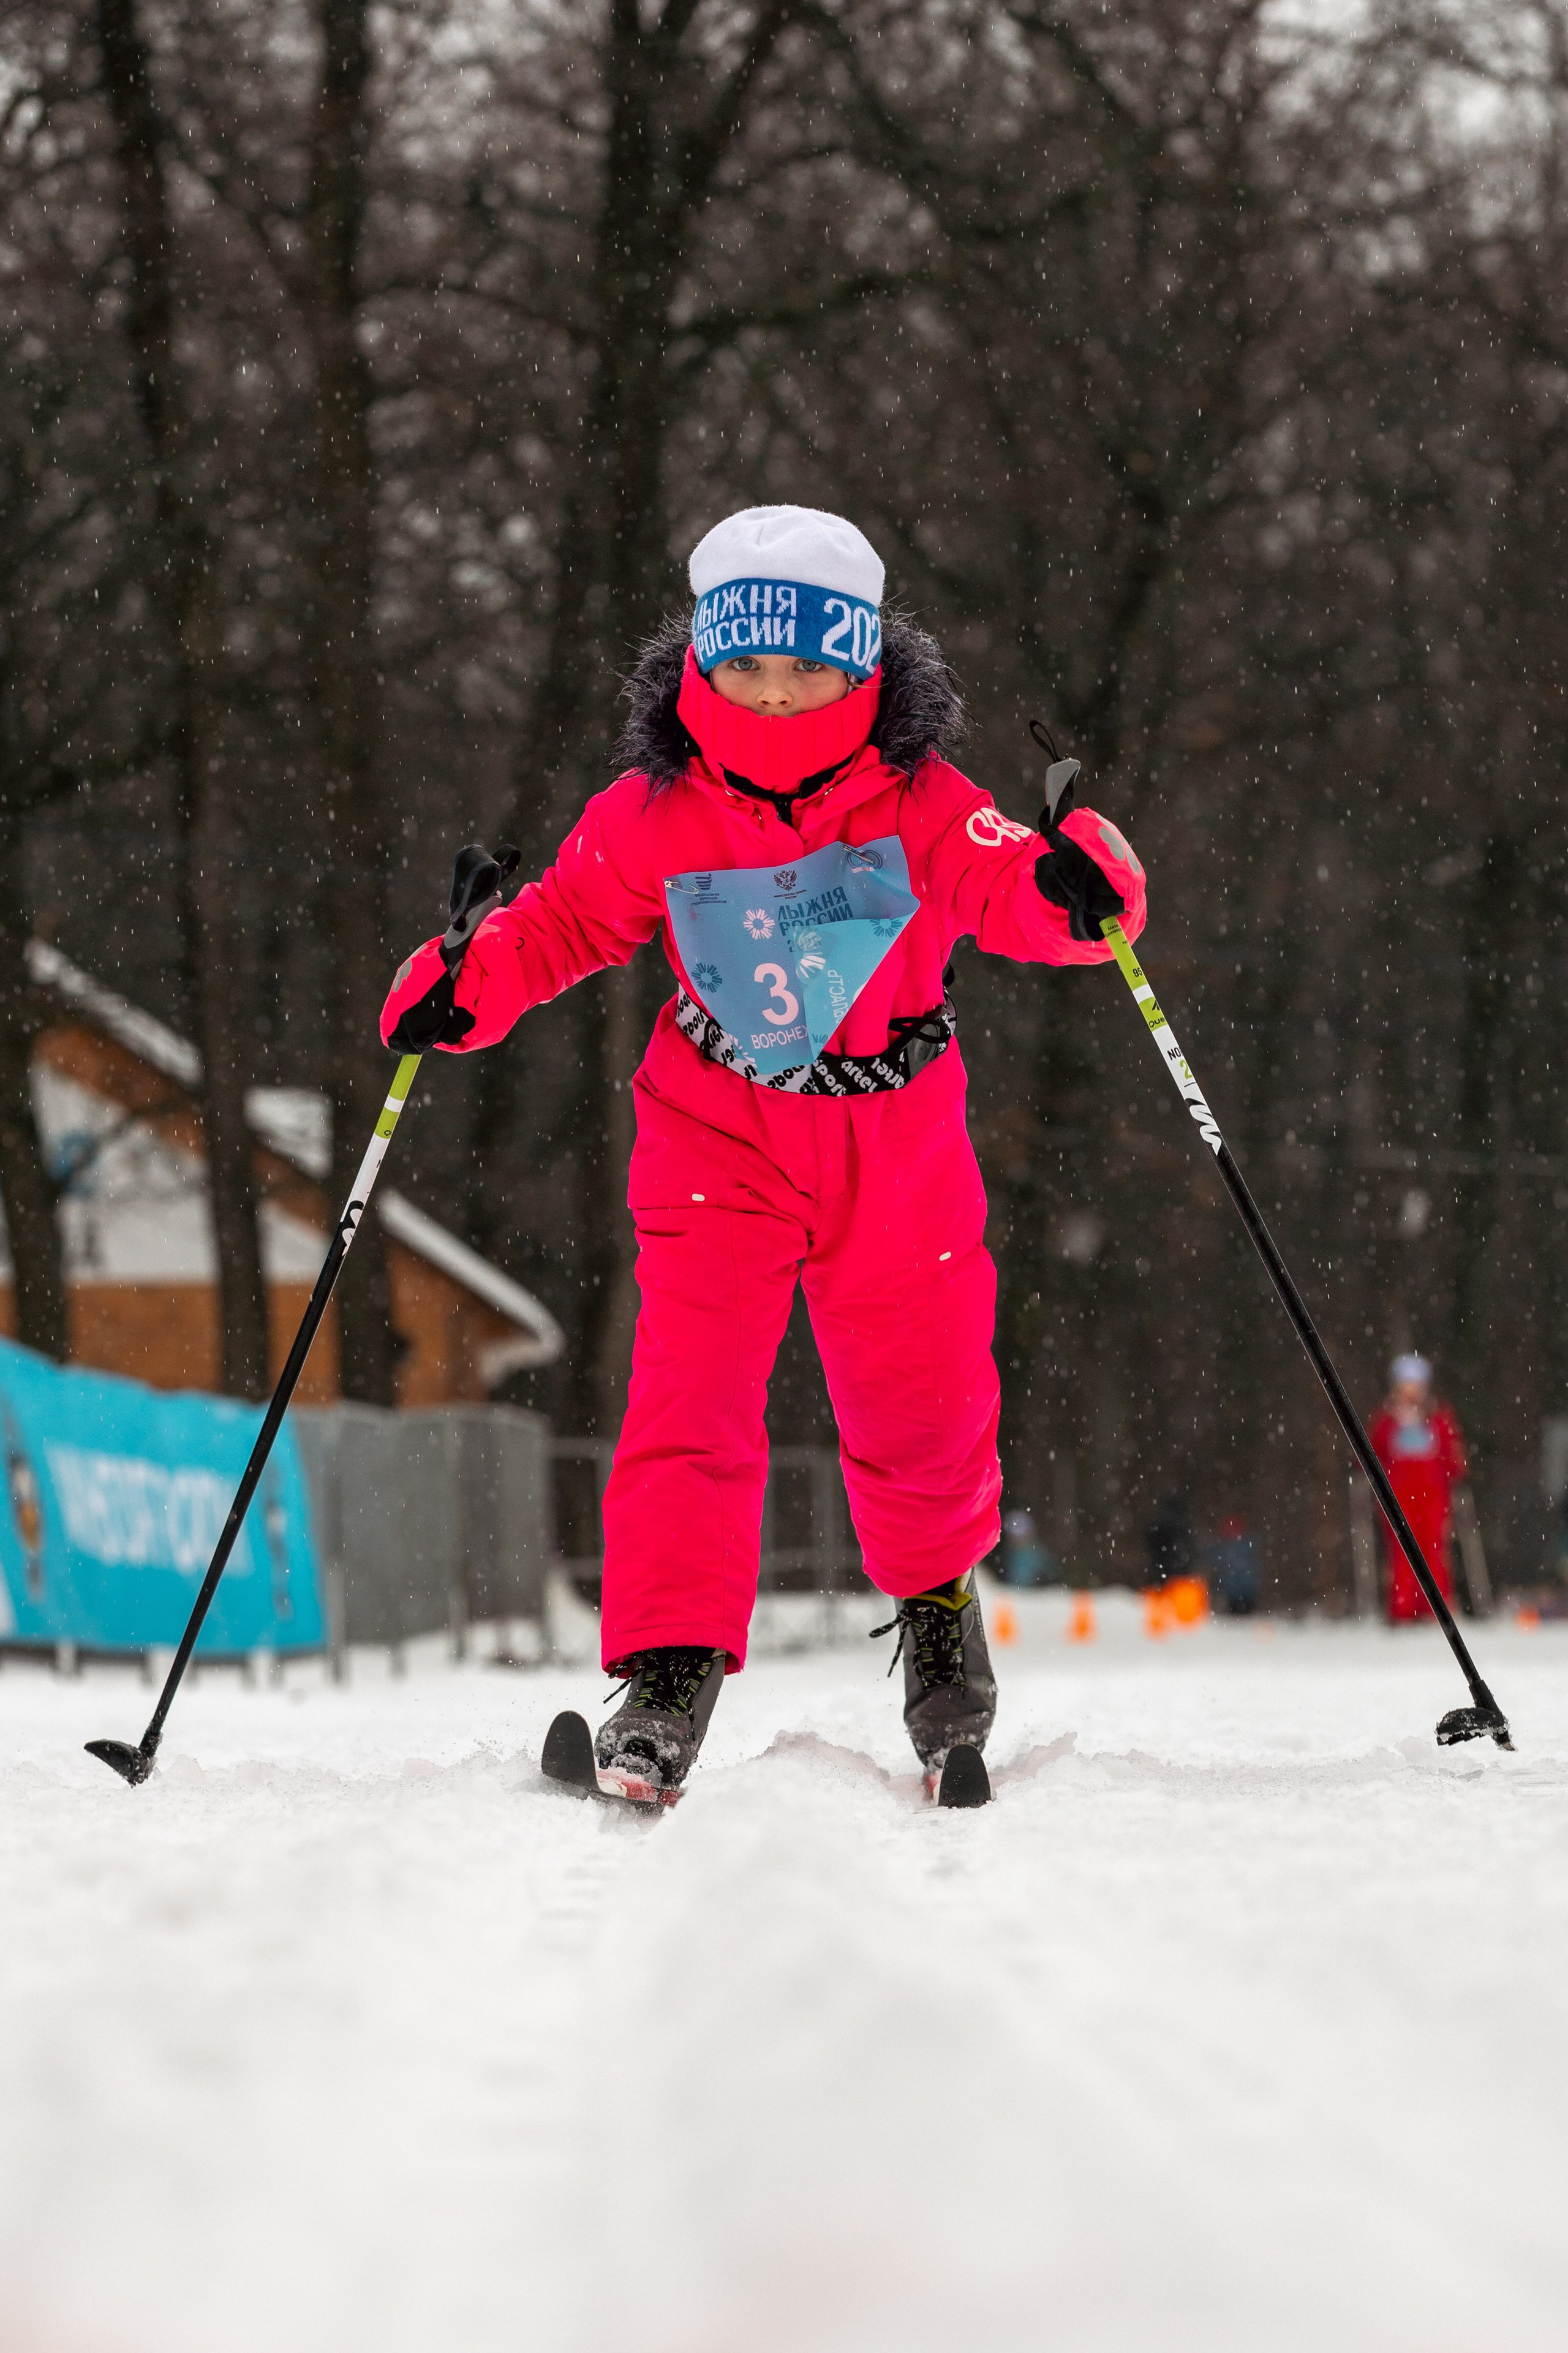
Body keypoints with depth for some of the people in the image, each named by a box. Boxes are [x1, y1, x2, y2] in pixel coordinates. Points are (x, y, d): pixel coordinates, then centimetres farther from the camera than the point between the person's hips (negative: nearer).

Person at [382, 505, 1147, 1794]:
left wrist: (1079, 884, -39)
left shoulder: (920, 805, -11)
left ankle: (938, 1592, 40)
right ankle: (672, 1666, -13)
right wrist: (466, 986, -10)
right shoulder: (656, 816, -7)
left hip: (898, 1143, 0)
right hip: (720, 1138, 0)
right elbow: (568, 917, 6)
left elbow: (1013, 891, -16)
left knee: (922, 1400, 8)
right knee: (691, 1394, -15)